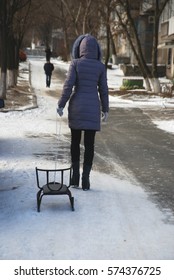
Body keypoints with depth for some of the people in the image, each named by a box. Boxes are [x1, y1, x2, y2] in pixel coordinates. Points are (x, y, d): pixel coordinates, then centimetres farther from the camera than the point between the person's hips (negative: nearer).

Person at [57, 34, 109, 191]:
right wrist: (105, 109, 11)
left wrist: (61, 105, -1)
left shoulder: (75, 63, -5)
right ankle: (85, 179, 1)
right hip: (92, 107, 1)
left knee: (75, 141, 14)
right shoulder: (100, 66, 0)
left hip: (76, 106, 0)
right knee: (89, 143, 4)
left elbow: (68, 85, -9)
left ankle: (75, 175, 13)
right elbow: (103, 89, 2)